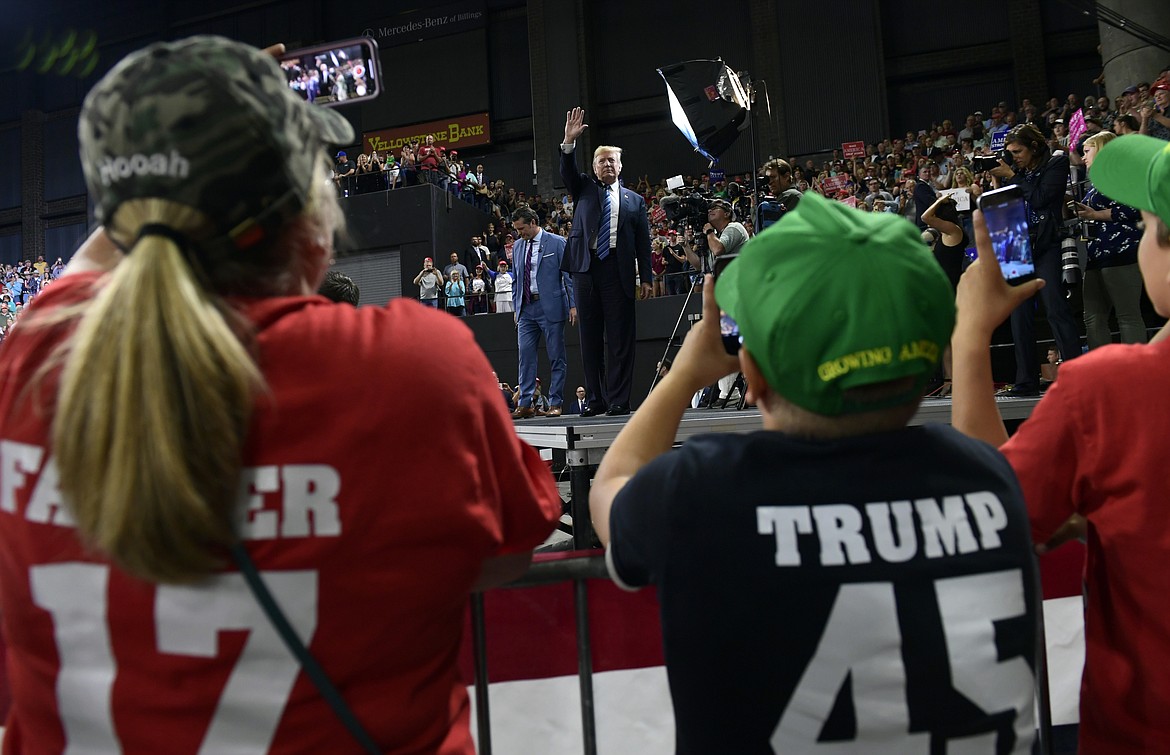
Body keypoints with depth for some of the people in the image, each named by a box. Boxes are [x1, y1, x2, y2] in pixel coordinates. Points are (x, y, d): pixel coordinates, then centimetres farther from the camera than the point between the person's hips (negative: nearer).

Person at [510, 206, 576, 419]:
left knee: (556, 357, 0)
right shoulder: (518, 246, 14)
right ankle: (524, 405, 2)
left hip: (550, 307, -5)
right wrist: (515, 306, 15)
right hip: (526, 307, 5)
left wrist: (573, 305, -11)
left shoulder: (556, 243, -3)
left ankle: (555, 403, 6)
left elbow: (569, 275, -5)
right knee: (525, 356, 0)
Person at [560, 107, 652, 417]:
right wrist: (569, 142, -18)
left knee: (620, 337, -4)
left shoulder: (634, 200, 14)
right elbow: (567, 171, -2)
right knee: (590, 338, 3)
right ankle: (596, 400, 8)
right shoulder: (584, 189, 18)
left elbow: (643, 242, 9)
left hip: (619, 270, -1)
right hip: (586, 267, 1)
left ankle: (619, 400, -1)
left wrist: (646, 278, 1)